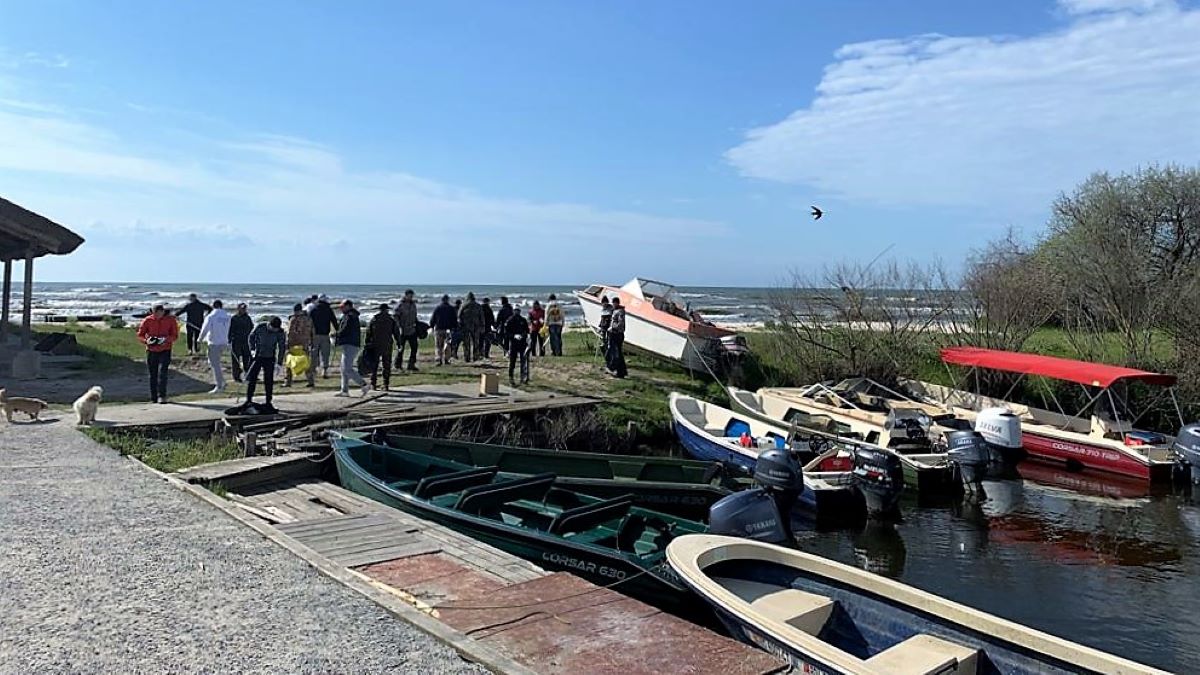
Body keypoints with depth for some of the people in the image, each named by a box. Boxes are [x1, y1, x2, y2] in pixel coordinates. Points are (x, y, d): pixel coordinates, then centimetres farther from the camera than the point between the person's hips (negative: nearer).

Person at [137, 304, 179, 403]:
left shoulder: (171, 320, -3)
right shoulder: (147, 320, -2)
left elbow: (175, 335, 0)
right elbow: (140, 335, 3)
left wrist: (166, 340, -20)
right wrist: (147, 341, -18)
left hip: (165, 351, -2)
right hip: (151, 351, 2)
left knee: (162, 372, -15)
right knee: (153, 375, 7)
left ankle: (161, 396, -13)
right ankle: (153, 398, 15)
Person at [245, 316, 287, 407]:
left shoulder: (280, 332, -13)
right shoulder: (260, 327, -15)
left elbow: (281, 347, -6)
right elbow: (251, 336, 2)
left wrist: (279, 363, -9)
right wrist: (252, 349, -10)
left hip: (270, 358, 0)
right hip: (257, 356, 0)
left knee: (269, 380, 1)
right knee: (251, 378, 1)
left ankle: (268, 402, 10)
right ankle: (248, 400, 12)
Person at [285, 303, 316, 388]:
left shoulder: (293, 319, -8)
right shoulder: (309, 319, 7)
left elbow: (290, 333, -12)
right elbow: (312, 333, 9)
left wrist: (288, 345, -9)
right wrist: (313, 343, 16)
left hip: (294, 344, -4)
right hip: (305, 344, 4)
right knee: (307, 363, 11)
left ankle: (288, 381, 5)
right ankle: (311, 381, 8)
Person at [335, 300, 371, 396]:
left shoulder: (349, 316, -13)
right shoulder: (353, 316, 20)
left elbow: (344, 330, -16)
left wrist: (336, 334, 0)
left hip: (349, 345, -11)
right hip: (352, 345, 11)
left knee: (347, 369, -13)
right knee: (344, 369, 15)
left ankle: (364, 385, -17)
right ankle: (344, 390, 18)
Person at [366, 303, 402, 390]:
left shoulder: (373, 319, 1)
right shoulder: (391, 320, -2)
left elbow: (368, 333, 2)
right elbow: (396, 333, -1)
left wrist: (367, 343, 9)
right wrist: (398, 343, 7)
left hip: (375, 346, 1)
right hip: (387, 346, -1)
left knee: (374, 365, 10)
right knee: (386, 366, 5)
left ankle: (373, 384, 9)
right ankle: (386, 385, 3)